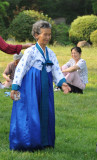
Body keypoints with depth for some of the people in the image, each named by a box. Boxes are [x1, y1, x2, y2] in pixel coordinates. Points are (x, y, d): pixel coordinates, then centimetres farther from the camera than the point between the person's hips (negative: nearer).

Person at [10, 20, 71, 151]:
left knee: (45, 114, 7)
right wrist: (15, 87, -12)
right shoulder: (30, 52, -7)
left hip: (45, 89, 6)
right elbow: (20, 69, -8)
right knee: (30, 114, -4)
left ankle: (43, 142, 16)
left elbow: (56, 70, 7)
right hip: (31, 87, -6)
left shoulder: (50, 53, 11)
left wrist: (62, 83, -11)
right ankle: (27, 144, 5)